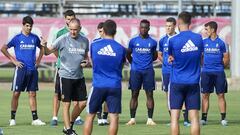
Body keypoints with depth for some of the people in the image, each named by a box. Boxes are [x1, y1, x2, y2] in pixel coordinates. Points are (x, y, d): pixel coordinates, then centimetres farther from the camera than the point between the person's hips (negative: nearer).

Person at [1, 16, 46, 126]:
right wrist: (13, 60, -5)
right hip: (21, 69, -3)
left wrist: (38, 60, 12)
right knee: (16, 93, -1)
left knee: (32, 94, 5)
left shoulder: (35, 38, 8)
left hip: (33, 70, 3)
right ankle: (12, 118, 6)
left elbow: (42, 48, 25)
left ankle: (35, 119, 6)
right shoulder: (17, 38, -2)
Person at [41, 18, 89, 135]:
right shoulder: (63, 39, -9)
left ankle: (69, 124, 25)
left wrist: (86, 61, -2)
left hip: (79, 76, 5)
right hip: (66, 76, -5)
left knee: (82, 103, 7)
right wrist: (44, 46, -30)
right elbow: (48, 52, -8)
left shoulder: (84, 41, 5)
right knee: (66, 104, -3)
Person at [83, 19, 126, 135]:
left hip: (98, 85, 1)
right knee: (114, 117, 0)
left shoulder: (94, 45, -1)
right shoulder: (120, 49, -2)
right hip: (115, 86, -1)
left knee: (90, 116, 10)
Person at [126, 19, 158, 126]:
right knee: (134, 94, 1)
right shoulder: (133, 41, 4)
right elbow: (128, 54, 15)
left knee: (149, 94, -2)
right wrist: (133, 63, 12)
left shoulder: (152, 42, 5)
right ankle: (132, 119, 5)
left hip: (148, 71, 0)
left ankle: (150, 119, 1)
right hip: (135, 71, 0)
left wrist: (148, 61, 8)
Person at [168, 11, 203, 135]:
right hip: (193, 82, 2)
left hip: (177, 83, -2)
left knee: (174, 117, 0)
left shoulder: (173, 40, -8)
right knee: (194, 117, 2)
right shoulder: (198, 38, 1)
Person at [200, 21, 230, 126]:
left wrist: (219, 66, -2)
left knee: (221, 95, -1)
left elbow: (226, 59, 3)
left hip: (219, 73, -2)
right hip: (206, 72, 2)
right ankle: (204, 118, 6)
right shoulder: (204, 42, 6)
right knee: (205, 95, 2)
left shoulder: (221, 43, -1)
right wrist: (204, 65, 4)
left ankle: (223, 118, 3)